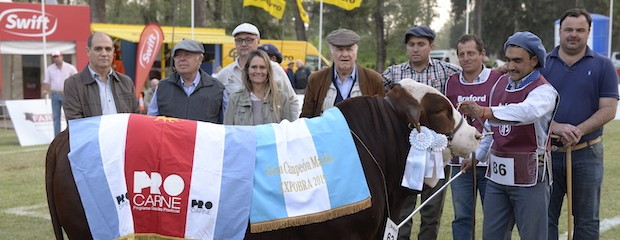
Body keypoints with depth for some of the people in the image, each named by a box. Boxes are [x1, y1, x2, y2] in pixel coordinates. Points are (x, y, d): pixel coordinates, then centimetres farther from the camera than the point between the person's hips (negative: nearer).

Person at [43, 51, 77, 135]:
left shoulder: (70, 68, 1)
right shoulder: (49, 69, 9)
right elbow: (46, 81, 8)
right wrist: (45, 90, -10)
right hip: (55, 95, 3)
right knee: (56, 117, 4)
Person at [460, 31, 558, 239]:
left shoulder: (543, 91, -13)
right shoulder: (501, 84, 10)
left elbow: (527, 111, -37)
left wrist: (483, 112, -47)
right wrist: (477, 154, 17)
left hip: (529, 175, -7)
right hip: (497, 172, 7)